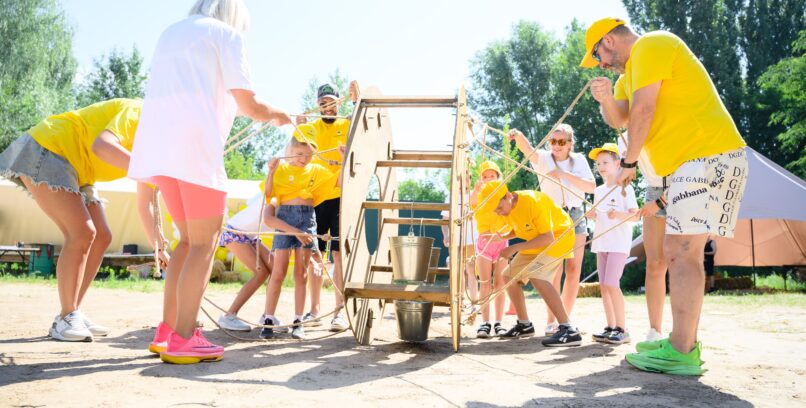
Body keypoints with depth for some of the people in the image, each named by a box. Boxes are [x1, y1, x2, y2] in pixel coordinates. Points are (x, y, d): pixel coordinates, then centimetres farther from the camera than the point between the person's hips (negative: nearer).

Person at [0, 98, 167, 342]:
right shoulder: (139, 114, -21)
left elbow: (144, 205, 10)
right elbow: (101, 145, -41)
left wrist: (158, 247, 5)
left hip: (74, 169, 10)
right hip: (44, 151, -10)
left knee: (102, 237, 2)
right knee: (82, 233, -19)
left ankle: (73, 315, 9)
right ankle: (66, 319, -9)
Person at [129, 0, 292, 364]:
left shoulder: (170, 33, 27)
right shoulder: (226, 34, 5)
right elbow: (248, 105, -2)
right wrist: (276, 115, 18)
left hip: (157, 144, 7)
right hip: (194, 146, -7)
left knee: (189, 239, 14)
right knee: (204, 243, -4)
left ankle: (166, 332, 12)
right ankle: (182, 339, -8)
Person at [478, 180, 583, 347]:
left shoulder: (533, 201, -30)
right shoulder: (507, 206, -6)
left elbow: (548, 237, -31)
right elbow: (518, 229, 11)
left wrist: (515, 248, -32)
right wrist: (503, 237, -11)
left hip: (559, 236, -9)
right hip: (536, 242, 9)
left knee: (536, 275, -31)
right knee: (509, 275, 7)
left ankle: (569, 330, -32)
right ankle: (524, 324, 22)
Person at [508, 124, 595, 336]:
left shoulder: (579, 160, 6)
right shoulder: (543, 158, -2)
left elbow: (592, 187, -8)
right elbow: (528, 149, -25)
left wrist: (565, 174, -19)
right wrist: (518, 136, -47)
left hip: (575, 216, 3)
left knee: (574, 270, 2)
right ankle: (551, 321, -6)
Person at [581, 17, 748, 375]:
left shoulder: (650, 45, -7)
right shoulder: (629, 73, 24)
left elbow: (643, 111, -14)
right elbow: (619, 119, 19)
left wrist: (628, 162, -5)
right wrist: (606, 97, -1)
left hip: (709, 155, -10)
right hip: (692, 161, 10)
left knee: (683, 252, -15)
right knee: (677, 251, 9)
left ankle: (681, 354, -13)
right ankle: (683, 343, 14)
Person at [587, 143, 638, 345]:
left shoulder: (625, 188, -4)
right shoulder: (599, 190, 15)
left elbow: (635, 215, -10)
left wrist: (619, 214, -27)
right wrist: (592, 215, -1)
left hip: (619, 243, -7)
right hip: (601, 242, 7)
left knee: (611, 283, -14)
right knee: (603, 285, 4)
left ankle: (622, 329, -6)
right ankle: (610, 327, 11)